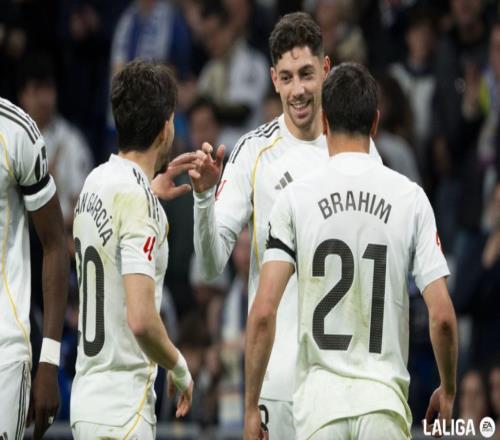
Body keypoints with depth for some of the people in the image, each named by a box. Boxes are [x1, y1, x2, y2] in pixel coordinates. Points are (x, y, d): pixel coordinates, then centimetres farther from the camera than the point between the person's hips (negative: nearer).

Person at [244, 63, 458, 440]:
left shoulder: (295, 197, -1)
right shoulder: (410, 197, 1)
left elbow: (263, 312, -7)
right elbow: (442, 316, -3)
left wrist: (251, 407, 1)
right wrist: (447, 389, 14)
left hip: (319, 398, 0)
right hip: (383, 401, 0)